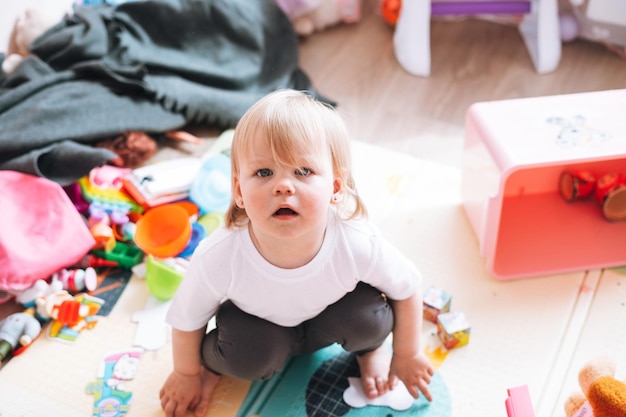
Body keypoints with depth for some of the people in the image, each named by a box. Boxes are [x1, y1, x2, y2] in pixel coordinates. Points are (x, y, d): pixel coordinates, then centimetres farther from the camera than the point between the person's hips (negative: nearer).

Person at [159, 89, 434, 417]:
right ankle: (212, 361, 9)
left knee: (371, 316, -24)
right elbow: (187, 319, -16)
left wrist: (407, 355, 0)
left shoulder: (359, 245, -37)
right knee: (249, 358, -27)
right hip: (260, 325, -1)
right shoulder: (218, 258, -39)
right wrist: (187, 374, 1)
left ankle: (369, 349, 13)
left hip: (325, 320, 1)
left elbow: (407, 288, -13)